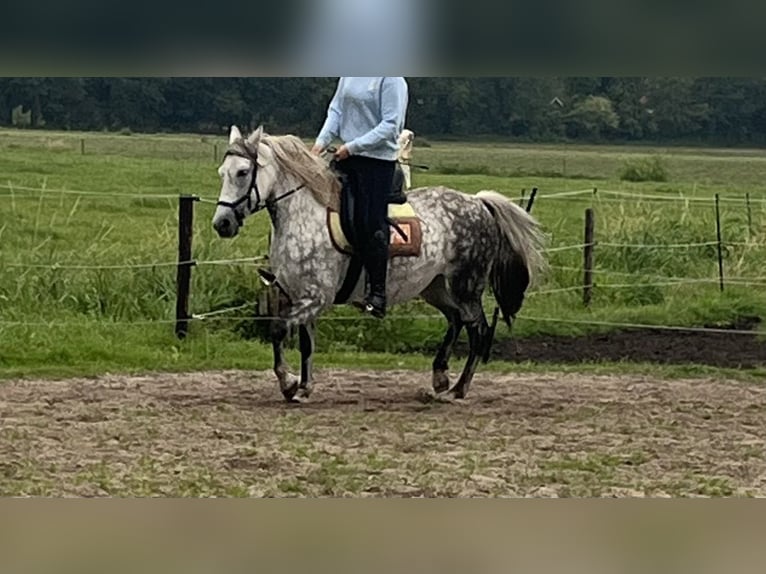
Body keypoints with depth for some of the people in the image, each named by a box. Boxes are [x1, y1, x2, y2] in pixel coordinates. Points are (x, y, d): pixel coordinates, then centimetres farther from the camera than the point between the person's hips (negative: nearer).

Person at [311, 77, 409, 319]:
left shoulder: (392, 80, -14)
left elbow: (391, 125, -18)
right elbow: (336, 110, 12)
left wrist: (353, 146, -20)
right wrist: (322, 141, -4)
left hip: (378, 159, -7)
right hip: (346, 155, 7)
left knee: (373, 224, -6)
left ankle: (378, 292, 1)